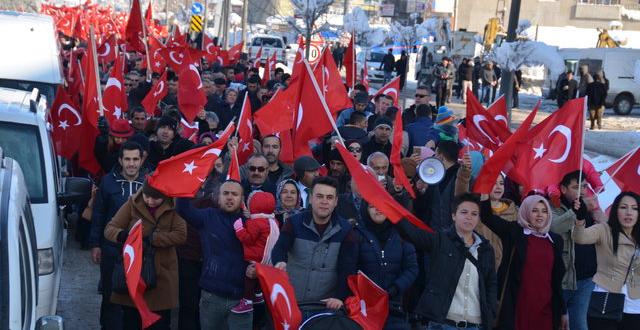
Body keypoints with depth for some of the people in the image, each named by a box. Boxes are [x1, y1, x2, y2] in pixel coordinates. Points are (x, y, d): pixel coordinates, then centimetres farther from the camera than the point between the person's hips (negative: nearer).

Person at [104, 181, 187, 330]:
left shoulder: (173, 207, -5)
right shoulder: (132, 204, -3)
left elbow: (180, 235, -16)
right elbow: (109, 229, -6)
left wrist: (151, 239, -24)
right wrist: (122, 234, -29)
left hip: (162, 273, -1)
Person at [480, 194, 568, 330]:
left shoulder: (555, 240, 11)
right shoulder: (514, 233, 2)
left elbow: (557, 278, 15)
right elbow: (487, 216, -9)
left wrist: (563, 311, 14)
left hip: (546, 310, 3)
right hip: (517, 307, -3)